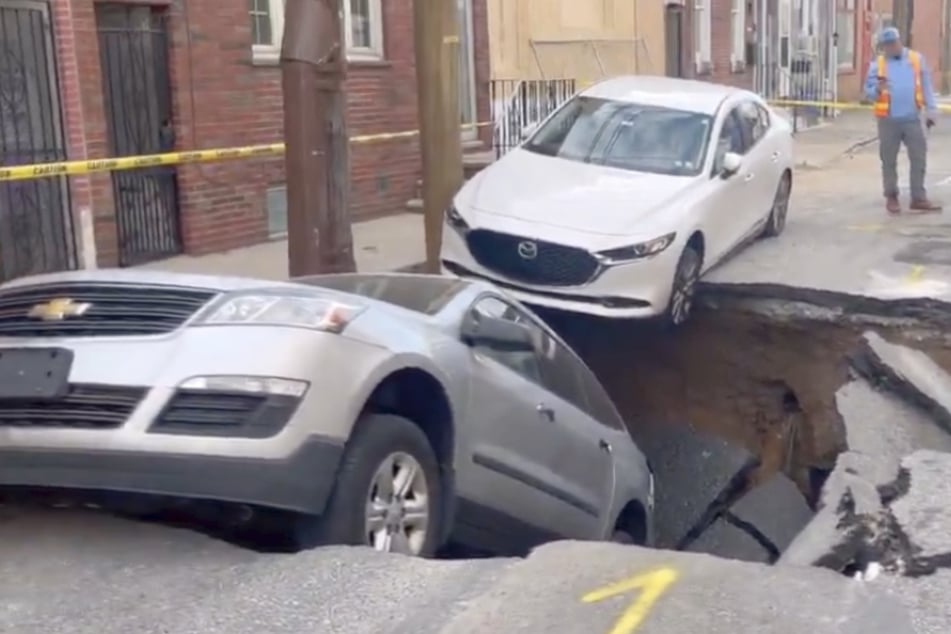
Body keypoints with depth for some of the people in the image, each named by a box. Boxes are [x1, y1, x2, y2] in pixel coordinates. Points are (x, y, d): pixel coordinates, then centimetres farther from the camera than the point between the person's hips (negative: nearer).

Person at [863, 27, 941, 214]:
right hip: (889, 120, -1)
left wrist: (931, 110, 2)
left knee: (919, 159, 0)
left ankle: (918, 198, 7)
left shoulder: (917, 59, 6)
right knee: (889, 161, 5)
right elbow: (868, 92, 2)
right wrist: (878, 89, -20)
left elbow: (926, 87, 7)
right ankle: (892, 197, 17)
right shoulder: (877, 64, 4)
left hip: (912, 119, 1)